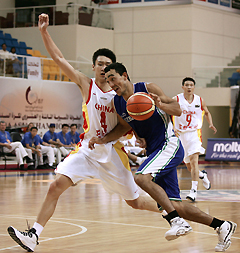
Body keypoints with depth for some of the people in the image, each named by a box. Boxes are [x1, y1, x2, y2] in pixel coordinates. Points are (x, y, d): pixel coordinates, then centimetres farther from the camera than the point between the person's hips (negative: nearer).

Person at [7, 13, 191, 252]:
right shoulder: (86, 85, -1)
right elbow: (58, 58, -6)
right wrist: (44, 31, -14)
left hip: (112, 152, -1)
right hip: (87, 149, 1)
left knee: (135, 201, 6)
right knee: (56, 185, -17)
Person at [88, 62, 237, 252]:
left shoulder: (148, 89, -10)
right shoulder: (117, 103, 7)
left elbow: (178, 110, -9)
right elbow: (124, 126, 22)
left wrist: (160, 104, -28)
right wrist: (102, 140, 9)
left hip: (169, 145, -7)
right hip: (154, 151, 7)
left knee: (142, 178, -30)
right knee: (174, 205, 3)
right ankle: (222, 226, 15)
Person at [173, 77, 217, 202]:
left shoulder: (200, 100, 1)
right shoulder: (176, 100, -6)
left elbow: (207, 113, 17)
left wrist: (211, 124, 1)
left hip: (194, 133, -1)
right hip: (180, 134, 1)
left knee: (194, 160, -22)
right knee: (188, 165, 10)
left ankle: (194, 189, -25)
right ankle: (202, 175, 42)